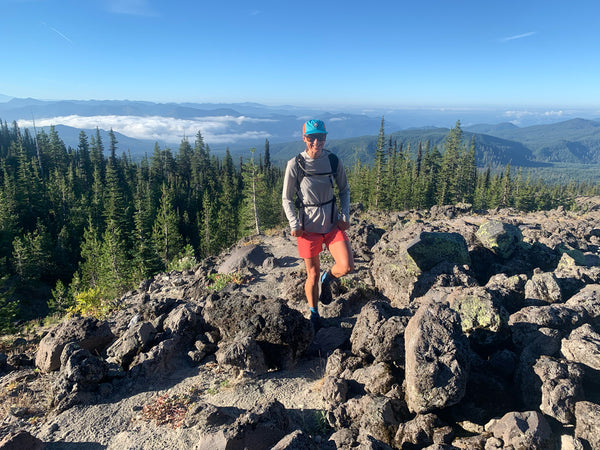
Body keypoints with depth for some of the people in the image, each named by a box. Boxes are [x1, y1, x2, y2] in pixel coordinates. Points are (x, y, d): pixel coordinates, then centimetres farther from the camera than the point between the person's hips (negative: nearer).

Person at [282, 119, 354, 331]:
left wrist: (345, 215, -2)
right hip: (308, 227, -2)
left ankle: (327, 279, 25)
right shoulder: (295, 164, -10)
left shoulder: (333, 160, -2)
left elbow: (344, 190, 9)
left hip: (333, 223, 2)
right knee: (313, 274, 8)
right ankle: (314, 314, 33)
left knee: (347, 266, -12)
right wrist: (294, 224, -12)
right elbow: (287, 198, -3)